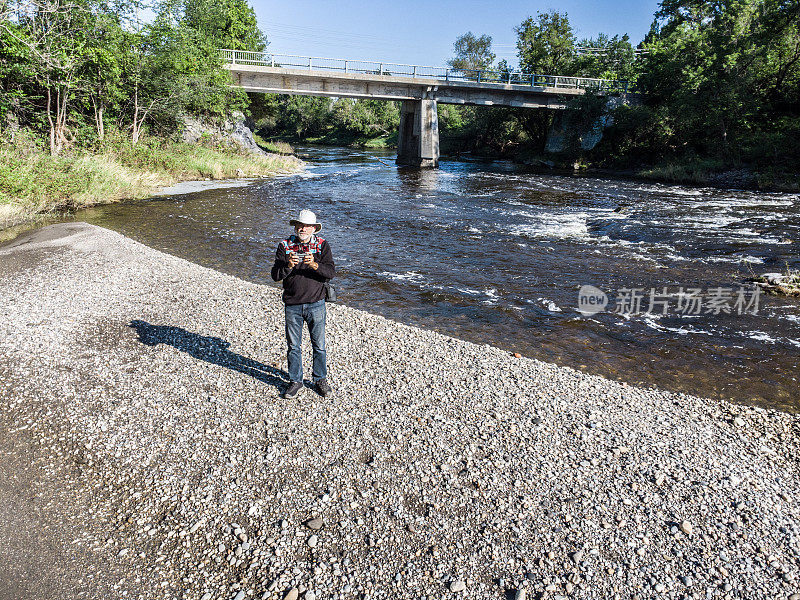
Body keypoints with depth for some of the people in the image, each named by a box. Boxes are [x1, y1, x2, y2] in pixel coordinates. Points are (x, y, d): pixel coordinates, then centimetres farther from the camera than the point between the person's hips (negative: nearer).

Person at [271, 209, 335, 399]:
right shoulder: (285, 246, 1)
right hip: (292, 305, 1)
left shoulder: (322, 245, -1)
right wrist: (288, 266, -24)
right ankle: (295, 381, 26)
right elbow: (275, 275, -6)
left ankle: (320, 380, 26)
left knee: (319, 345, 8)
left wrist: (315, 265, -29)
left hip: (316, 304, -1)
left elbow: (330, 272, -12)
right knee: (293, 346, 11)